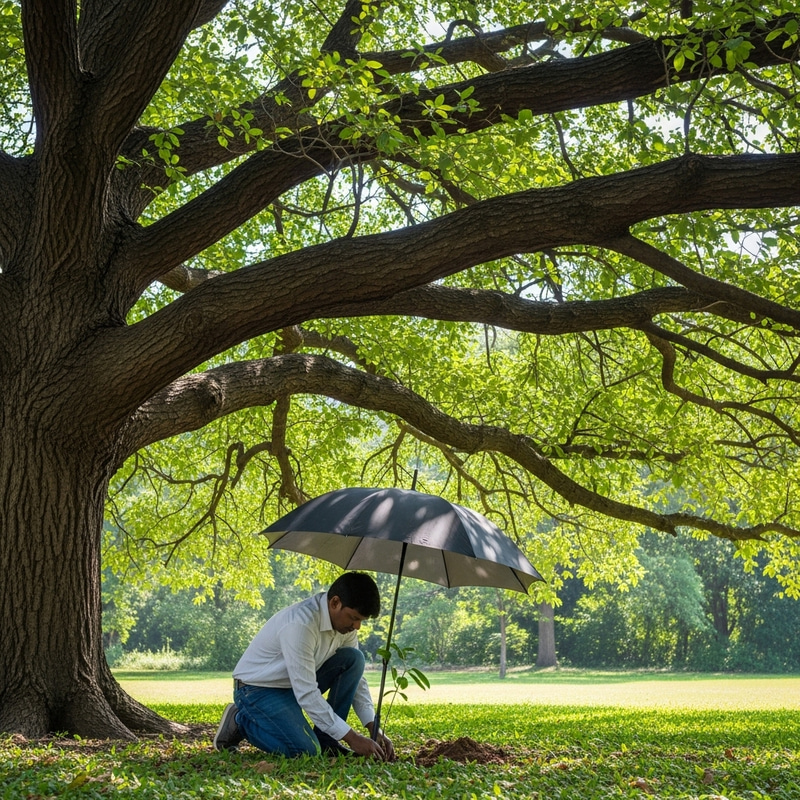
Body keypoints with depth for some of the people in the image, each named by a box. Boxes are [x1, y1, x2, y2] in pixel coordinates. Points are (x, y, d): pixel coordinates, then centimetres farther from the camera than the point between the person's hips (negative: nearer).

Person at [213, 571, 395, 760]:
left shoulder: (344, 619, -6)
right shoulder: (301, 624, -32)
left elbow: (356, 678, 2)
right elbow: (306, 694, -32)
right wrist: (352, 738, -31)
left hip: (298, 683, 8)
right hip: (258, 689, -8)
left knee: (354, 659, -11)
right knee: (307, 750, -25)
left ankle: (326, 740, -3)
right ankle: (241, 720, 0)